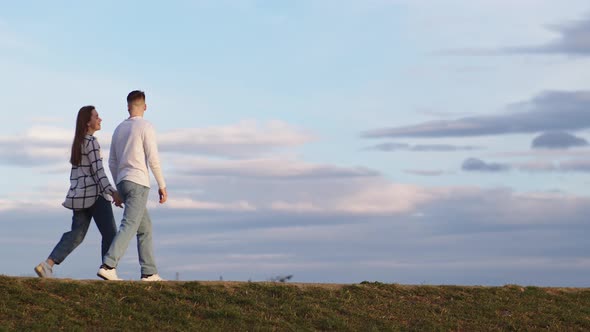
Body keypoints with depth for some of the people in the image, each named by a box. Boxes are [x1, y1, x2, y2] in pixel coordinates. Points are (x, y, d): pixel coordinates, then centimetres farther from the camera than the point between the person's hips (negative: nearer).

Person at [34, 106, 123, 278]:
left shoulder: (78, 142, 18)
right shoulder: (91, 142, -10)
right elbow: (97, 170, -18)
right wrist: (113, 192, -25)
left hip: (79, 195, 9)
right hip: (94, 193, -9)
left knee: (76, 234, 6)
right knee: (110, 234, -2)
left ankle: (47, 264, -7)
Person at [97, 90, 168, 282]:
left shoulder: (119, 129, 16)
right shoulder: (146, 127, -6)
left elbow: (112, 163, 19)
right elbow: (153, 160, -12)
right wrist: (162, 185, -6)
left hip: (123, 182, 8)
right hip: (138, 183, -8)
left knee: (145, 227, 14)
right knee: (129, 226, -14)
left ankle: (149, 272, 11)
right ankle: (108, 266, -27)